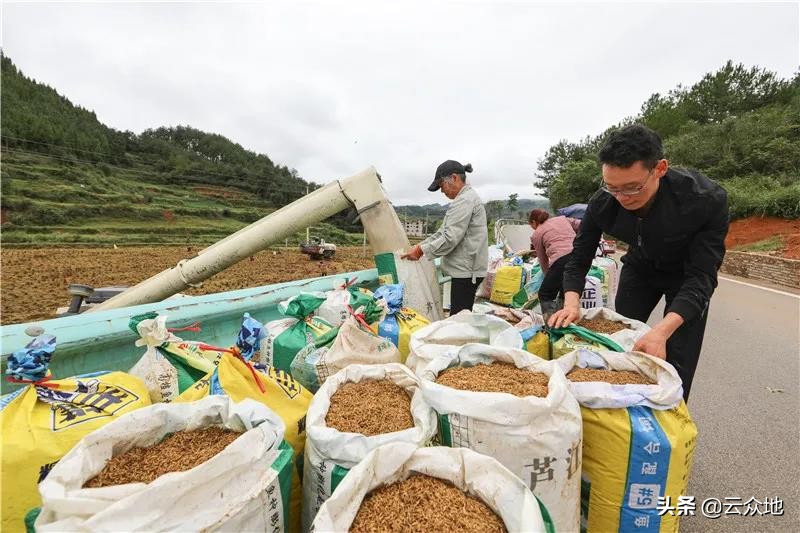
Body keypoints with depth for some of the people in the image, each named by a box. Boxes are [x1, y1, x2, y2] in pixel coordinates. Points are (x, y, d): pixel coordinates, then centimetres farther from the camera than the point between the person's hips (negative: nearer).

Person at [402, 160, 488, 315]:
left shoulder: (464, 200, -14)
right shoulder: (468, 197, 20)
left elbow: (450, 238, -21)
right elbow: (443, 232, 19)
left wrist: (421, 250, -13)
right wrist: (420, 245, 10)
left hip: (466, 271, -10)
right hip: (467, 269, 10)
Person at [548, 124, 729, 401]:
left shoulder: (707, 199, -35)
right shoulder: (603, 202, -27)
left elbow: (701, 276, -33)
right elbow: (579, 258, -17)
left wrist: (662, 330, -48)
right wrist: (571, 302, -35)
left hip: (687, 274, -3)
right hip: (639, 267, 3)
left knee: (676, 364, -7)